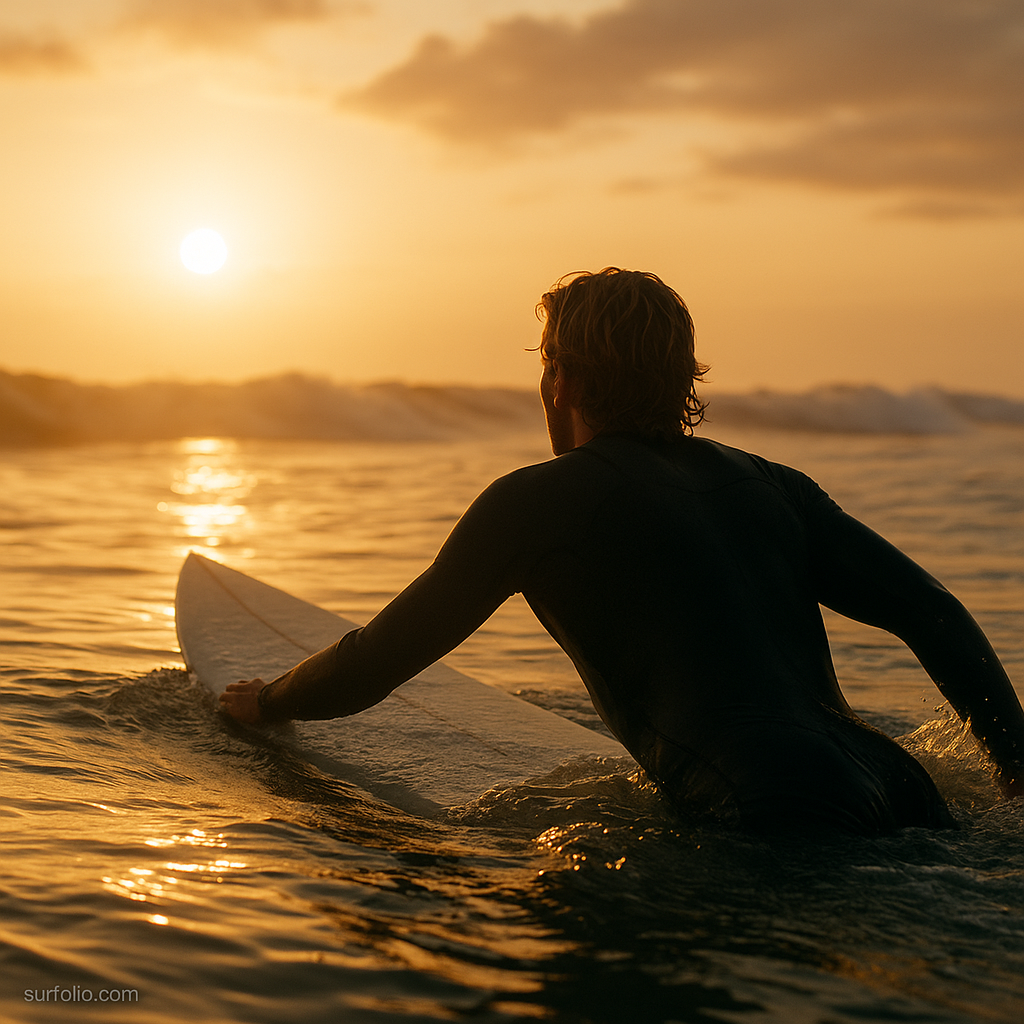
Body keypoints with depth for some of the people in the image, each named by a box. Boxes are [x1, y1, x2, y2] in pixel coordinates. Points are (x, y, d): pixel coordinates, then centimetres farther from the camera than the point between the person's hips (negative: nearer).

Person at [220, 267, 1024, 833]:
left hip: (789, 824, -7)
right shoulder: (769, 484, 20)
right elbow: (934, 613, 14)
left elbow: (381, 660, 12)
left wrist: (267, 702, 30)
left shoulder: (538, 500, 4)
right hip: (901, 799, 7)